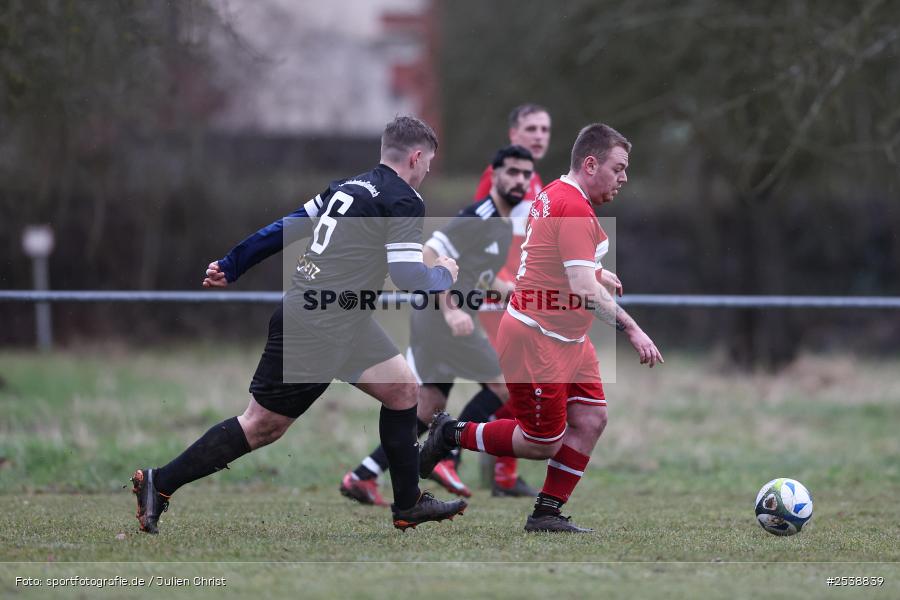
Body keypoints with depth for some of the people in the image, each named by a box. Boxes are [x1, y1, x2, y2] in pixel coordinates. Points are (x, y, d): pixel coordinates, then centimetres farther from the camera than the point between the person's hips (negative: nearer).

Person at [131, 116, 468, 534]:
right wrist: (444, 275, 5)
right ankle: (159, 485, 2)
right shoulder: (404, 202, -10)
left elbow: (284, 228, 17)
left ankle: (409, 505, 20)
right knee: (264, 424, -3)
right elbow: (411, 281, -16)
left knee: (403, 389, 14)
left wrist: (230, 266, 22)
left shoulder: (348, 187, 15)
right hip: (321, 331, -10)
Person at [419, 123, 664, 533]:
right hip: (535, 341, -10)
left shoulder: (552, 196, 11)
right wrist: (631, 330, -28)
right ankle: (452, 435, 15)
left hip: (567, 341, 10)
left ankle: (547, 513, 7)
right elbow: (584, 289, -28)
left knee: (591, 419, 2)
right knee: (542, 444, -1)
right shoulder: (574, 210, -21)